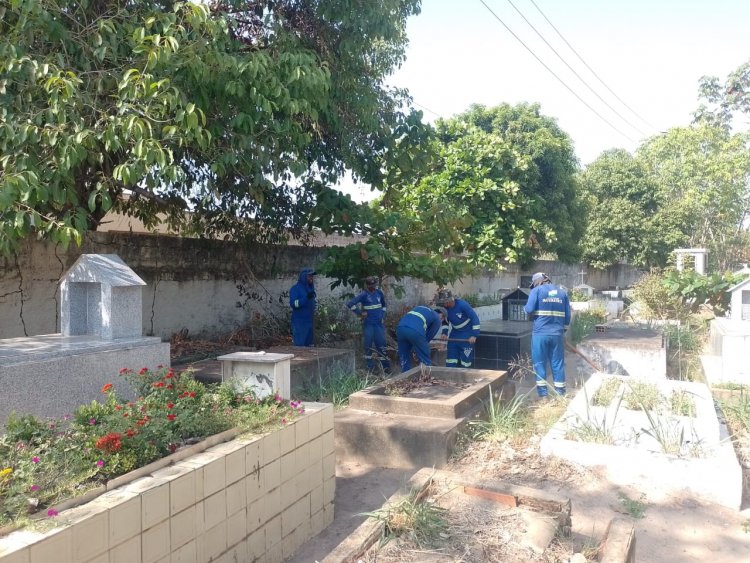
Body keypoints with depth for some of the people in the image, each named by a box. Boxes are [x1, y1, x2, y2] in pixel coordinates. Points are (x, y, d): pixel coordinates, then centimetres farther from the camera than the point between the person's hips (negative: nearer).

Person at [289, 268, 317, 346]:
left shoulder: (311, 288, 12)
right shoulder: (295, 288, -8)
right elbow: (293, 304, -18)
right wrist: (306, 297, -25)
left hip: (310, 321, 7)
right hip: (299, 322, -7)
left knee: (310, 344, 11)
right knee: (299, 345, -8)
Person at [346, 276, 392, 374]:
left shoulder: (379, 292, 5)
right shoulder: (364, 295, -10)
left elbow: (383, 305, 22)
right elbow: (349, 303, -16)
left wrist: (383, 316, 12)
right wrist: (360, 313, -12)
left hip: (379, 323, 3)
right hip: (368, 324, -3)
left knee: (381, 344, 5)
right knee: (368, 346, 2)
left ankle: (385, 367, 14)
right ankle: (370, 368, 12)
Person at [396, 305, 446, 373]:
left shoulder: (421, 307, 36)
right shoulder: (437, 319, 19)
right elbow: (429, 336, 17)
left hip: (400, 327, 6)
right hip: (415, 331, -6)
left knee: (404, 359, 21)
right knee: (425, 360, 11)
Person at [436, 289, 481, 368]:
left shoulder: (462, 305, -25)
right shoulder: (445, 308, -9)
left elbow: (475, 318, -21)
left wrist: (474, 335, -23)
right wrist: (444, 333, -4)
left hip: (467, 334, -5)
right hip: (455, 333, 5)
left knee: (466, 358, -5)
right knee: (451, 357, 2)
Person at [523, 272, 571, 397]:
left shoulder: (537, 290, -1)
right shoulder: (562, 292, 13)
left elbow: (529, 310, -10)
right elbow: (567, 315, 12)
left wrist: (525, 308, 12)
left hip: (540, 333, -3)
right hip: (557, 334, 3)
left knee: (540, 363, 5)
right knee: (558, 363, 9)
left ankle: (542, 393, 6)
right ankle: (560, 393, 12)